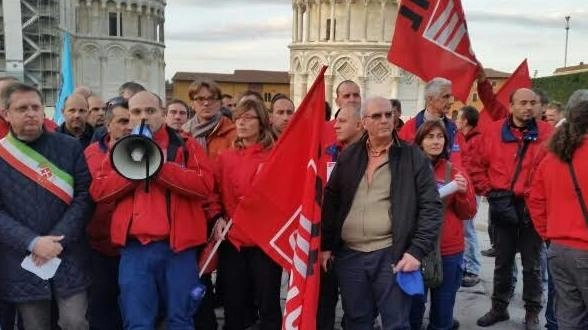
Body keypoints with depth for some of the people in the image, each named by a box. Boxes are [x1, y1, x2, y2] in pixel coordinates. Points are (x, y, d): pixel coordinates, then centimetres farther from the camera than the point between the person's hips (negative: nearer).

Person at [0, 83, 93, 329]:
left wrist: (58, 239, -13)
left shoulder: (69, 147, 2)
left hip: (68, 257, 0)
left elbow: (84, 196, -3)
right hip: (21, 263, 1)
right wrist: (33, 243, -16)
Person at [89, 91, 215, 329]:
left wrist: (162, 167, -14)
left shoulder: (185, 146, 6)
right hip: (135, 247, 1)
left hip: (178, 245, -1)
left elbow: (205, 185, -9)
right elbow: (97, 191, 3)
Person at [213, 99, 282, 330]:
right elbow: (217, 196, 13)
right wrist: (218, 219, -3)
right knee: (233, 306, 13)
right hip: (231, 240, 4)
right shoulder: (225, 158, 11)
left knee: (268, 305, 4)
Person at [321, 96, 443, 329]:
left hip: (391, 255, -3)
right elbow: (330, 201, 11)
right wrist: (325, 245, 8)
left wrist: (417, 250, -12)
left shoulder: (413, 157, -2)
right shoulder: (348, 156, 7)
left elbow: (431, 207, -5)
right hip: (348, 255, 3)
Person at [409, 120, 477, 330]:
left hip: (449, 251, 1)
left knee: (443, 309, 12)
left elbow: (468, 214, 5)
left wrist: (463, 192, -13)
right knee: (414, 306, 5)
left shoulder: (455, 173, 3)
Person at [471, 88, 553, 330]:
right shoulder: (493, 131, -1)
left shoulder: (547, 133, -5)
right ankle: (499, 307, 28)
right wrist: (488, 191, -2)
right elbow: (478, 166, 4)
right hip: (502, 206, 2)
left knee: (531, 263, 11)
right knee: (503, 261, 15)